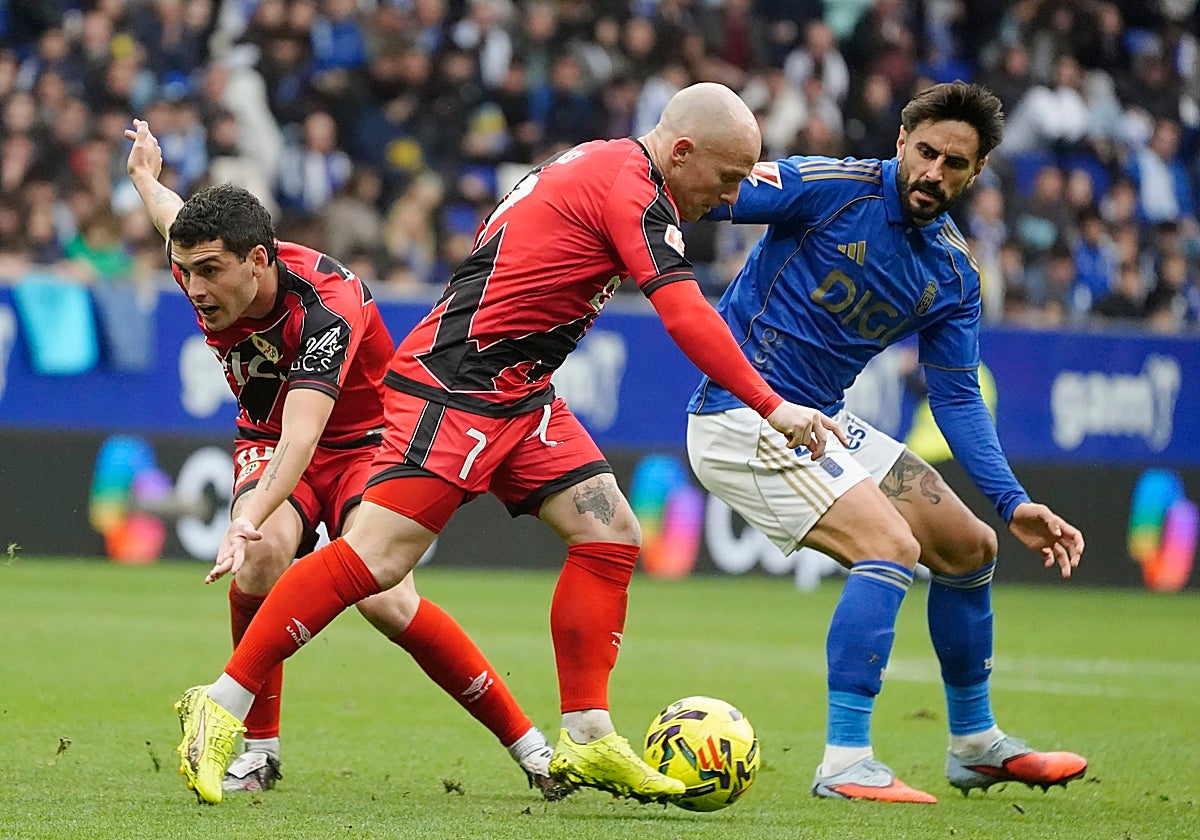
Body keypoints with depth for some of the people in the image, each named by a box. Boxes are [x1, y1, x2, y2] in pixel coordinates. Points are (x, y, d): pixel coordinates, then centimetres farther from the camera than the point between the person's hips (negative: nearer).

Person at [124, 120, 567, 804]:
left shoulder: (326, 307, -35)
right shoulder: (205, 272, -16)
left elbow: (303, 435, -49)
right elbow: (178, 220, 13)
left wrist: (250, 516, -65)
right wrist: (147, 178, 34)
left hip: (366, 436, -5)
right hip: (269, 440, 5)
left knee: (387, 602, -25)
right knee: (264, 554, -29)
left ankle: (527, 741, -10)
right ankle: (258, 746, -15)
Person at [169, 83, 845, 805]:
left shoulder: (604, 168, 14)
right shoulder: (629, 187, -16)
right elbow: (687, 317, -23)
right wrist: (772, 407, -22)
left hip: (520, 393, 11)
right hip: (456, 385, -11)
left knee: (611, 535, 2)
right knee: (378, 558, -15)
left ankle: (587, 740, 4)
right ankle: (223, 704, -7)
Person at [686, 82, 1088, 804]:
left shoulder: (954, 275, 5)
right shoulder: (830, 188, -15)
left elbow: (957, 397, 9)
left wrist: (1014, 503, -1)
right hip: (741, 414, -8)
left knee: (970, 549, 13)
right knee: (891, 545, -24)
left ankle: (975, 745, 30)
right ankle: (846, 764, -23)